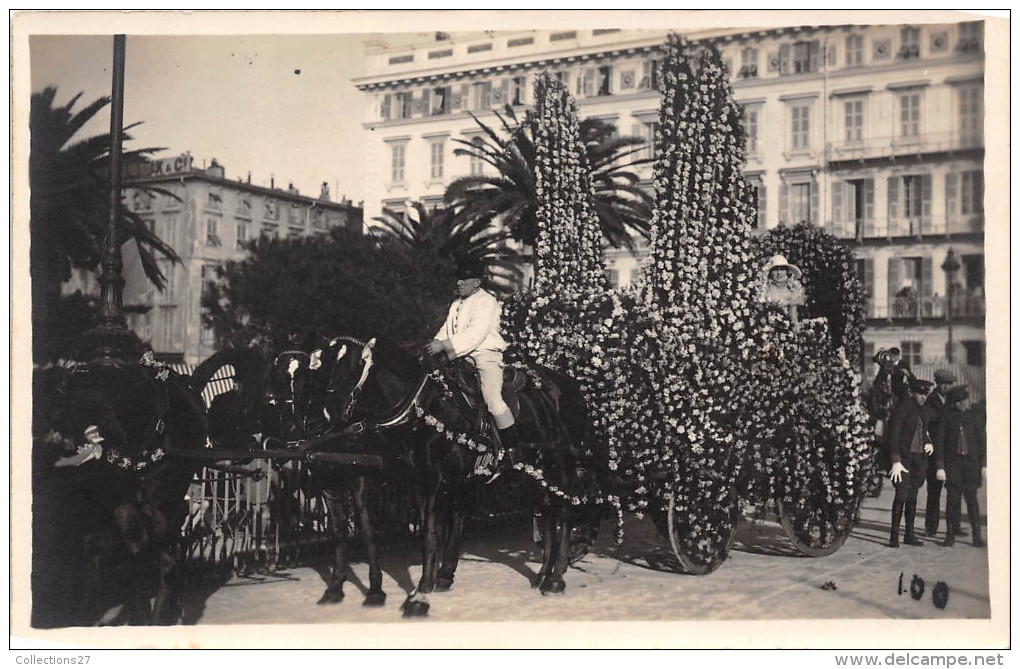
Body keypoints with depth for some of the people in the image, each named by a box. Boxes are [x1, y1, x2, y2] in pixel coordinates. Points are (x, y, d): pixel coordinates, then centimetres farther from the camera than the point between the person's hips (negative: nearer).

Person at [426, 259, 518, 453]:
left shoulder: (486, 301, -10)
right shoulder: (457, 304, 17)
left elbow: (475, 334, -22)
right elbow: (446, 329, 18)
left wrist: (444, 345, -25)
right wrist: (435, 343, -4)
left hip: (486, 354, -9)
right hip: (461, 357, 9)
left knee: (492, 399, -21)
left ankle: (513, 447, -13)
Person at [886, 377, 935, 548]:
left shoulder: (923, 411, 13)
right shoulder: (902, 408, -9)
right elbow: (893, 435, -13)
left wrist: (929, 444, 6)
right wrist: (896, 461, -18)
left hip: (920, 457, 7)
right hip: (904, 458, -7)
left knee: (913, 496, 8)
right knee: (902, 494, -12)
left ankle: (909, 534, 14)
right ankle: (894, 535, -6)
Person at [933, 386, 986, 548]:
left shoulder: (972, 417, 9)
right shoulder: (946, 418, 4)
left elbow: (981, 441, 11)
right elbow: (939, 442, 3)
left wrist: (983, 464, 4)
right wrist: (940, 466, -4)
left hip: (971, 462, 1)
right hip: (953, 463, -1)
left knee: (971, 498, -3)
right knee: (952, 499, -2)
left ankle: (977, 535, 2)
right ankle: (950, 535, 5)